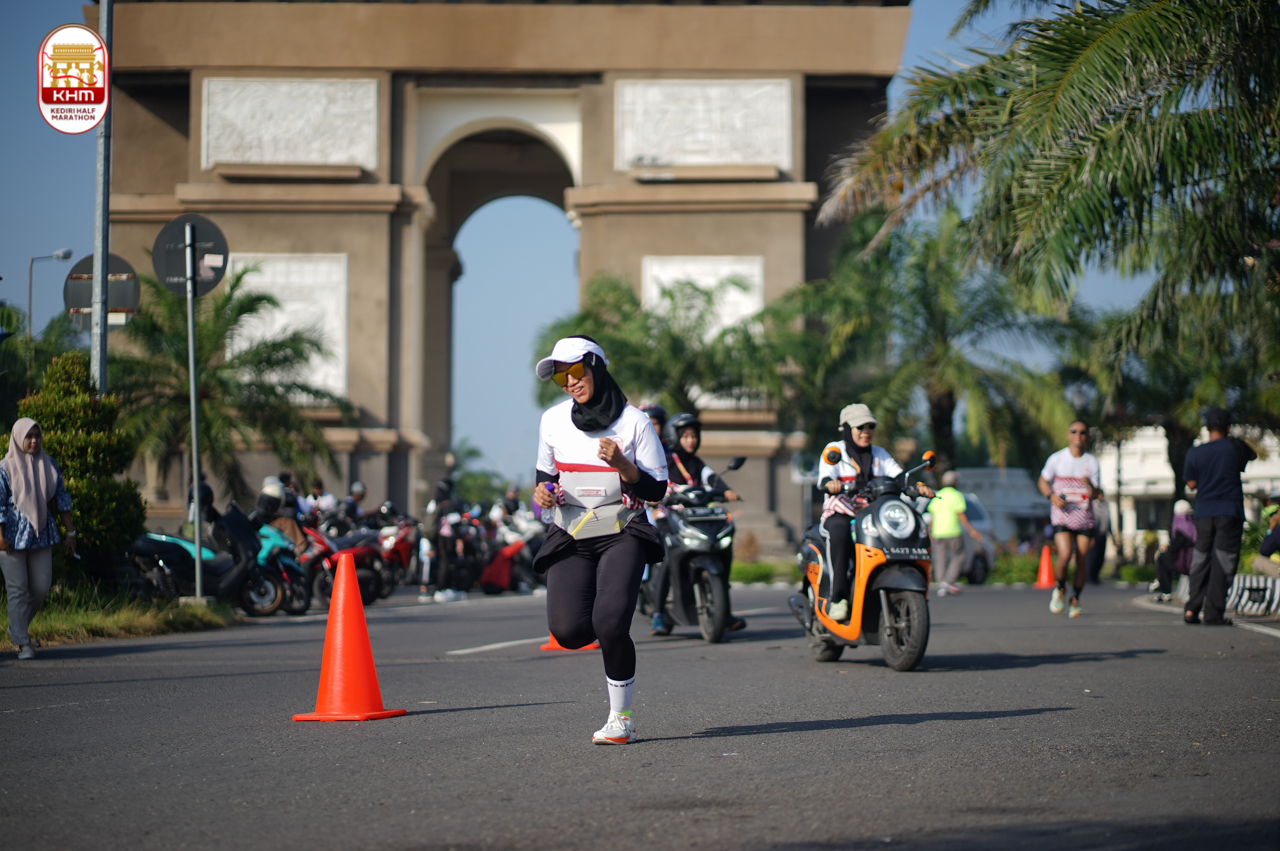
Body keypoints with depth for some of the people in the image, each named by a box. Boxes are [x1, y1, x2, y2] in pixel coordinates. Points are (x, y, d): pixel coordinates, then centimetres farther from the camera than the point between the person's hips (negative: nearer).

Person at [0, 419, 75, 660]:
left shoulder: (49, 466, 7)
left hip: (41, 534, 4)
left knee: (41, 587, 2)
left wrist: (70, 532, 9)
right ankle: (22, 643, 3)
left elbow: (61, 499, 11)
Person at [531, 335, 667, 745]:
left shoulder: (634, 422, -3)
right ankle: (608, 631, 24)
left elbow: (656, 490, -3)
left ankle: (620, 718, -4)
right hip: (570, 537, 3)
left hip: (622, 535, -3)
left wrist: (621, 464, -19)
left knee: (610, 624, -23)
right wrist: (542, 491, -1)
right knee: (568, 631, -15)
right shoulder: (553, 421, 8)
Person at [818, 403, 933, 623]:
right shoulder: (833, 450, 7)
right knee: (840, 533, -39)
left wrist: (918, 486, -17)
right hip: (840, 515, -4)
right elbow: (824, 479, -10)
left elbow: (899, 476, 5)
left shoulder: (880, 454, 20)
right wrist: (830, 484, -36)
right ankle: (838, 598, -41)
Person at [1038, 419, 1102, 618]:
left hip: (1084, 518, 2)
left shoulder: (1092, 462, 1)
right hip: (1062, 515, -2)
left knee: (1082, 561, 0)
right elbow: (1043, 481, 12)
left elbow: (1096, 494, 0)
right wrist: (1052, 496, -7)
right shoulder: (1057, 459, 0)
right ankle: (1059, 588, 9)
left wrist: (1091, 487, -23)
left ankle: (1075, 598, 21)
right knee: (1065, 555, -20)